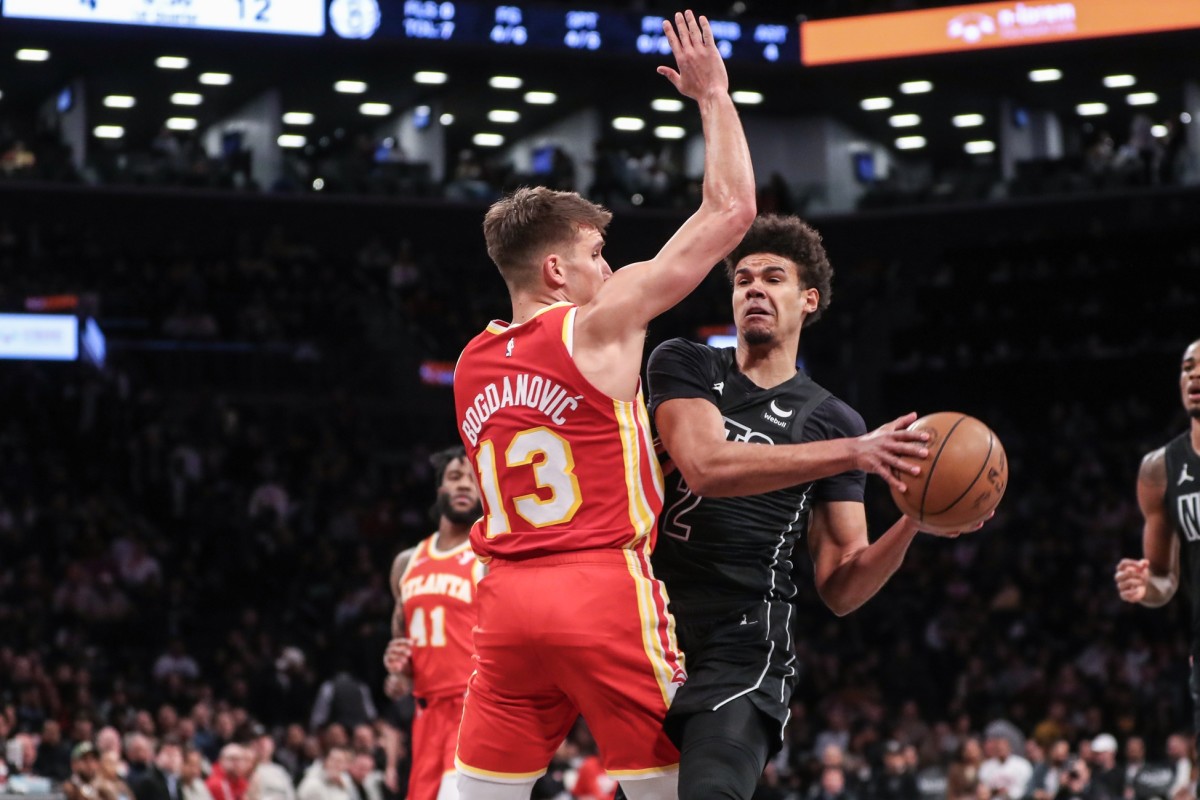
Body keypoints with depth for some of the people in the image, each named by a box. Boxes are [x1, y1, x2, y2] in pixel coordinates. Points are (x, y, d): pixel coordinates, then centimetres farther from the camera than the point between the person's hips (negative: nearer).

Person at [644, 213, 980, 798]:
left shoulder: (832, 420, 9)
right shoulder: (683, 365, 6)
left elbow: (840, 590, 6)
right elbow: (705, 465, -17)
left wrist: (913, 522, -12)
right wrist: (852, 453, -22)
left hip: (744, 644, -1)